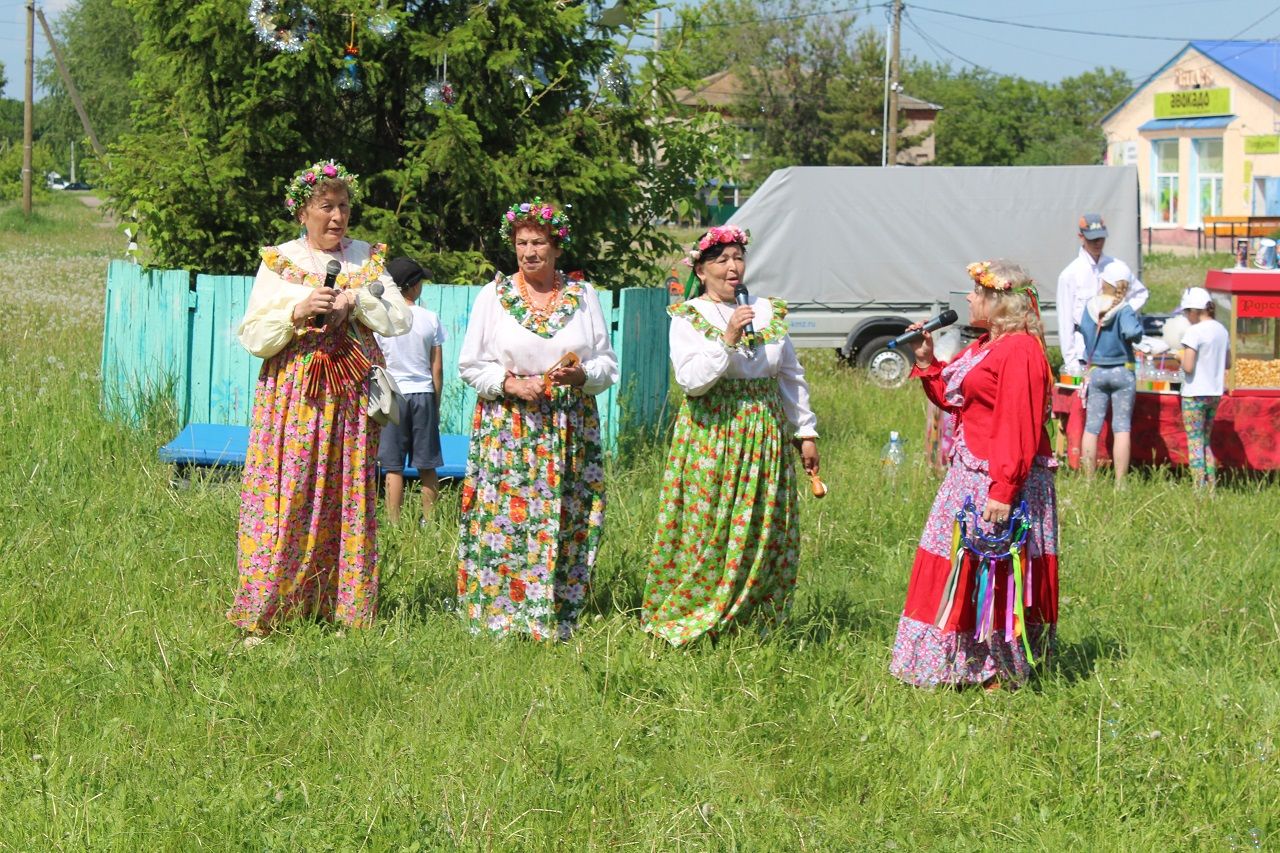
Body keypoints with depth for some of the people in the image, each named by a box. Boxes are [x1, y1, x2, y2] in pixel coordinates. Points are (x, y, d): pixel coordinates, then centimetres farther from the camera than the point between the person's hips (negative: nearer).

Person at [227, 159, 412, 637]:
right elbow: (253, 337, 0)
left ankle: (343, 609, 6)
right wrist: (298, 311, -15)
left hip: (350, 400, 2)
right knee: (284, 497, -8)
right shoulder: (279, 261, 6)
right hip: (293, 398, -2)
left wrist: (353, 299, -10)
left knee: (347, 499, 0)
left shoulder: (367, 258, 12)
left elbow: (401, 319, 3)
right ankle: (264, 614, -5)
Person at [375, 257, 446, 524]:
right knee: (427, 466, 7)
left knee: (393, 467, 0)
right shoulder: (430, 319, 0)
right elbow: (437, 368, 3)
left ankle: (395, 525, -2)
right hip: (423, 393, 1)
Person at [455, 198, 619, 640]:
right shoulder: (494, 295, 6)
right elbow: (470, 365, 5)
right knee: (505, 523, -8)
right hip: (506, 428, -2)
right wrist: (509, 384, -12)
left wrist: (581, 376, -11)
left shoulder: (584, 296, 10)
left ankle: (556, 620, 4)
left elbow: (608, 364, 10)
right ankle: (501, 616, -2)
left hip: (571, 431, 2)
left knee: (567, 523, -2)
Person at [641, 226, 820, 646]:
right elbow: (691, 379, -14)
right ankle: (687, 624, 2)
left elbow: (791, 378, 16)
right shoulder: (688, 317, -2)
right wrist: (728, 339, -20)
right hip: (711, 435, -4)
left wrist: (806, 433, 13)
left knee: (766, 530, 2)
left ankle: (753, 624, 10)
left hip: (765, 436, 4)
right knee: (706, 530, -5)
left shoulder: (769, 312, 11)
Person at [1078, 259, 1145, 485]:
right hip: (1122, 372, -3)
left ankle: (1089, 480, 6)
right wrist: (1137, 321, -6)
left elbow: (1082, 329, 5)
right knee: (1122, 428, 1)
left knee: (1092, 427, 6)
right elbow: (1133, 333, -26)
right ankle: (1120, 482, -3)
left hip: (1095, 372, 3)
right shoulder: (1124, 310, -13)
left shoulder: (1090, 307, -1)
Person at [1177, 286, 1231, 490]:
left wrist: (1182, 359, 0)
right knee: (1205, 441, 17)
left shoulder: (1194, 331, -16)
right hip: (1215, 394, 7)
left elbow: (1188, 367, -20)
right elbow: (1227, 364, 16)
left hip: (1195, 394, -7)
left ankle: (1199, 488, -4)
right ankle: (1211, 485, 15)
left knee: (1194, 442, -2)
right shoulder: (1222, 330, 8)